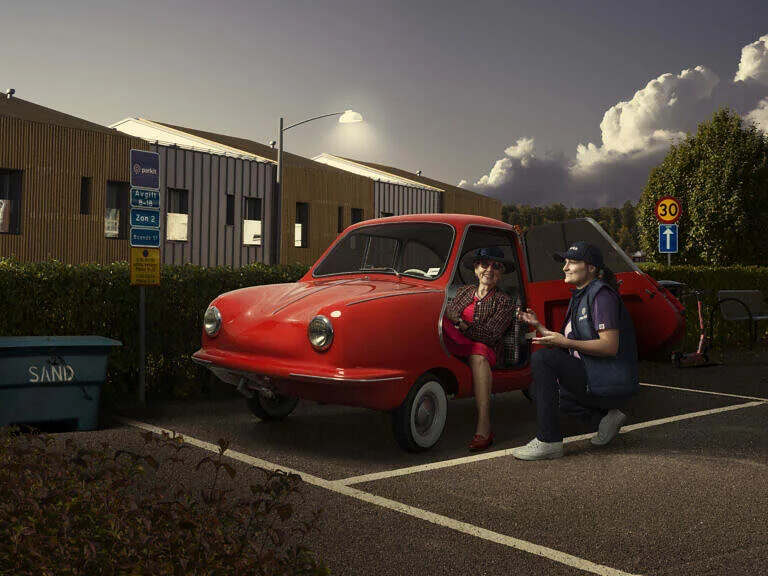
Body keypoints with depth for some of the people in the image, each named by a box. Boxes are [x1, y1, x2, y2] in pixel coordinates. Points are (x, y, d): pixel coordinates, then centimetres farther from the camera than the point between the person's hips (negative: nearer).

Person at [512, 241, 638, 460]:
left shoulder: (601, 294, -13)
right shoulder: (579, 297, 17)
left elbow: (611, 347, -23)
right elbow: (563, 344, 18)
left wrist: (566, 342, -26)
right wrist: (538, 326, 9)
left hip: (613, 387, -11)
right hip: (594, 379, 11)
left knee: (541, 358, -22)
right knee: (539, 389, 18)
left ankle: (549, 442, -21)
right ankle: (603, 417, 7)